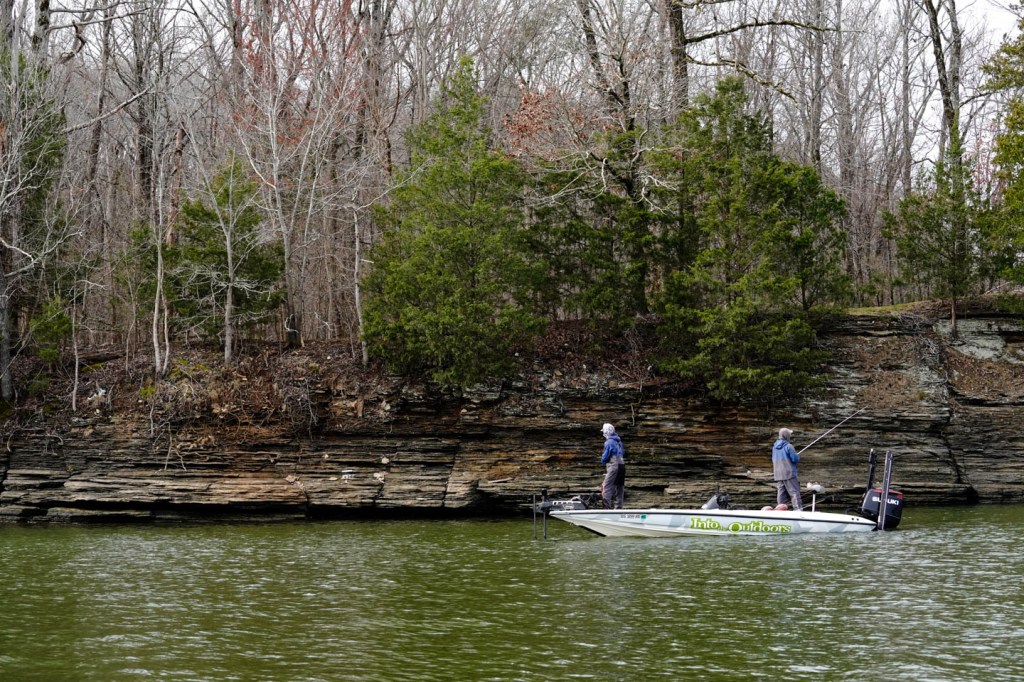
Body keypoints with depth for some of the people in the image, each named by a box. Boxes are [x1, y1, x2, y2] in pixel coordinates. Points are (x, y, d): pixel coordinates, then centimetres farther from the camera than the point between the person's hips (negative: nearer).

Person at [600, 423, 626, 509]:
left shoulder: (609, 442, -9)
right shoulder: (619, 441, 15)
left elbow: (605, 457, -9)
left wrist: (603, 461, 12)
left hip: (613, 466, -9)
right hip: (622, 465, 9)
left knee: (606, 487, -11)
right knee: (620, 487, 13)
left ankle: (607, 507, -22)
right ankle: (618, 507, 16)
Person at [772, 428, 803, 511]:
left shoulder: (775, 447, 12)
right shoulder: (788, 446, -12)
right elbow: (795, 459, -13)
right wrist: (798, 456, 7)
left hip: (778, 475, 7)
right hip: (789, 474, -7)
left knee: (782, 494, 8)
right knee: (794, 492, -6)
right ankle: (798, 509, -13)